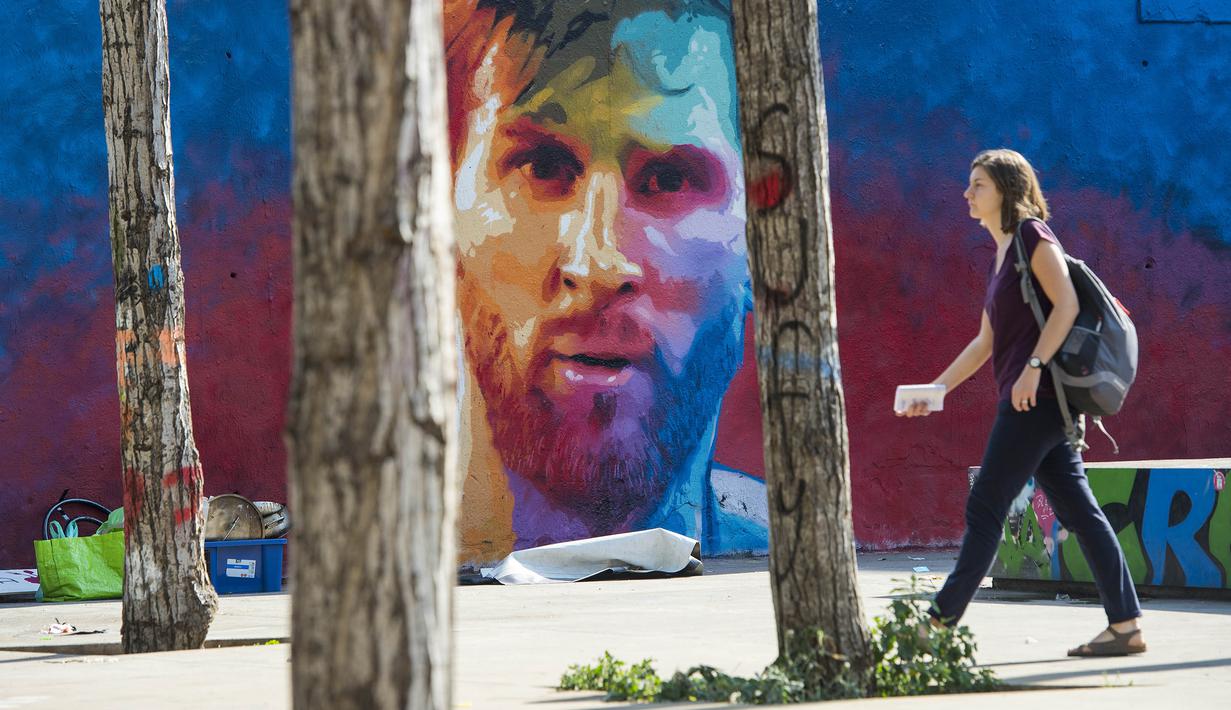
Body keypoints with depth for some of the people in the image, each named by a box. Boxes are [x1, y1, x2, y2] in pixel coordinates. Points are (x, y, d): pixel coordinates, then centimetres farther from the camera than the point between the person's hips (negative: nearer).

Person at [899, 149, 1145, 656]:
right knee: (1078, 511, 5)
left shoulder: (1033, 235, -4)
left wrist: (1033, 367, -23)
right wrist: (936, 389, 23)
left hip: (1037, 397, -9)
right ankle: (1127, 624, 4)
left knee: (984, 509, -7)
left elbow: (1066, 303, -16)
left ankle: (941, 620, -4)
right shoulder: (1002, 253, 22)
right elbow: (985, 342, 26)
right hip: (1035, 405, 9)